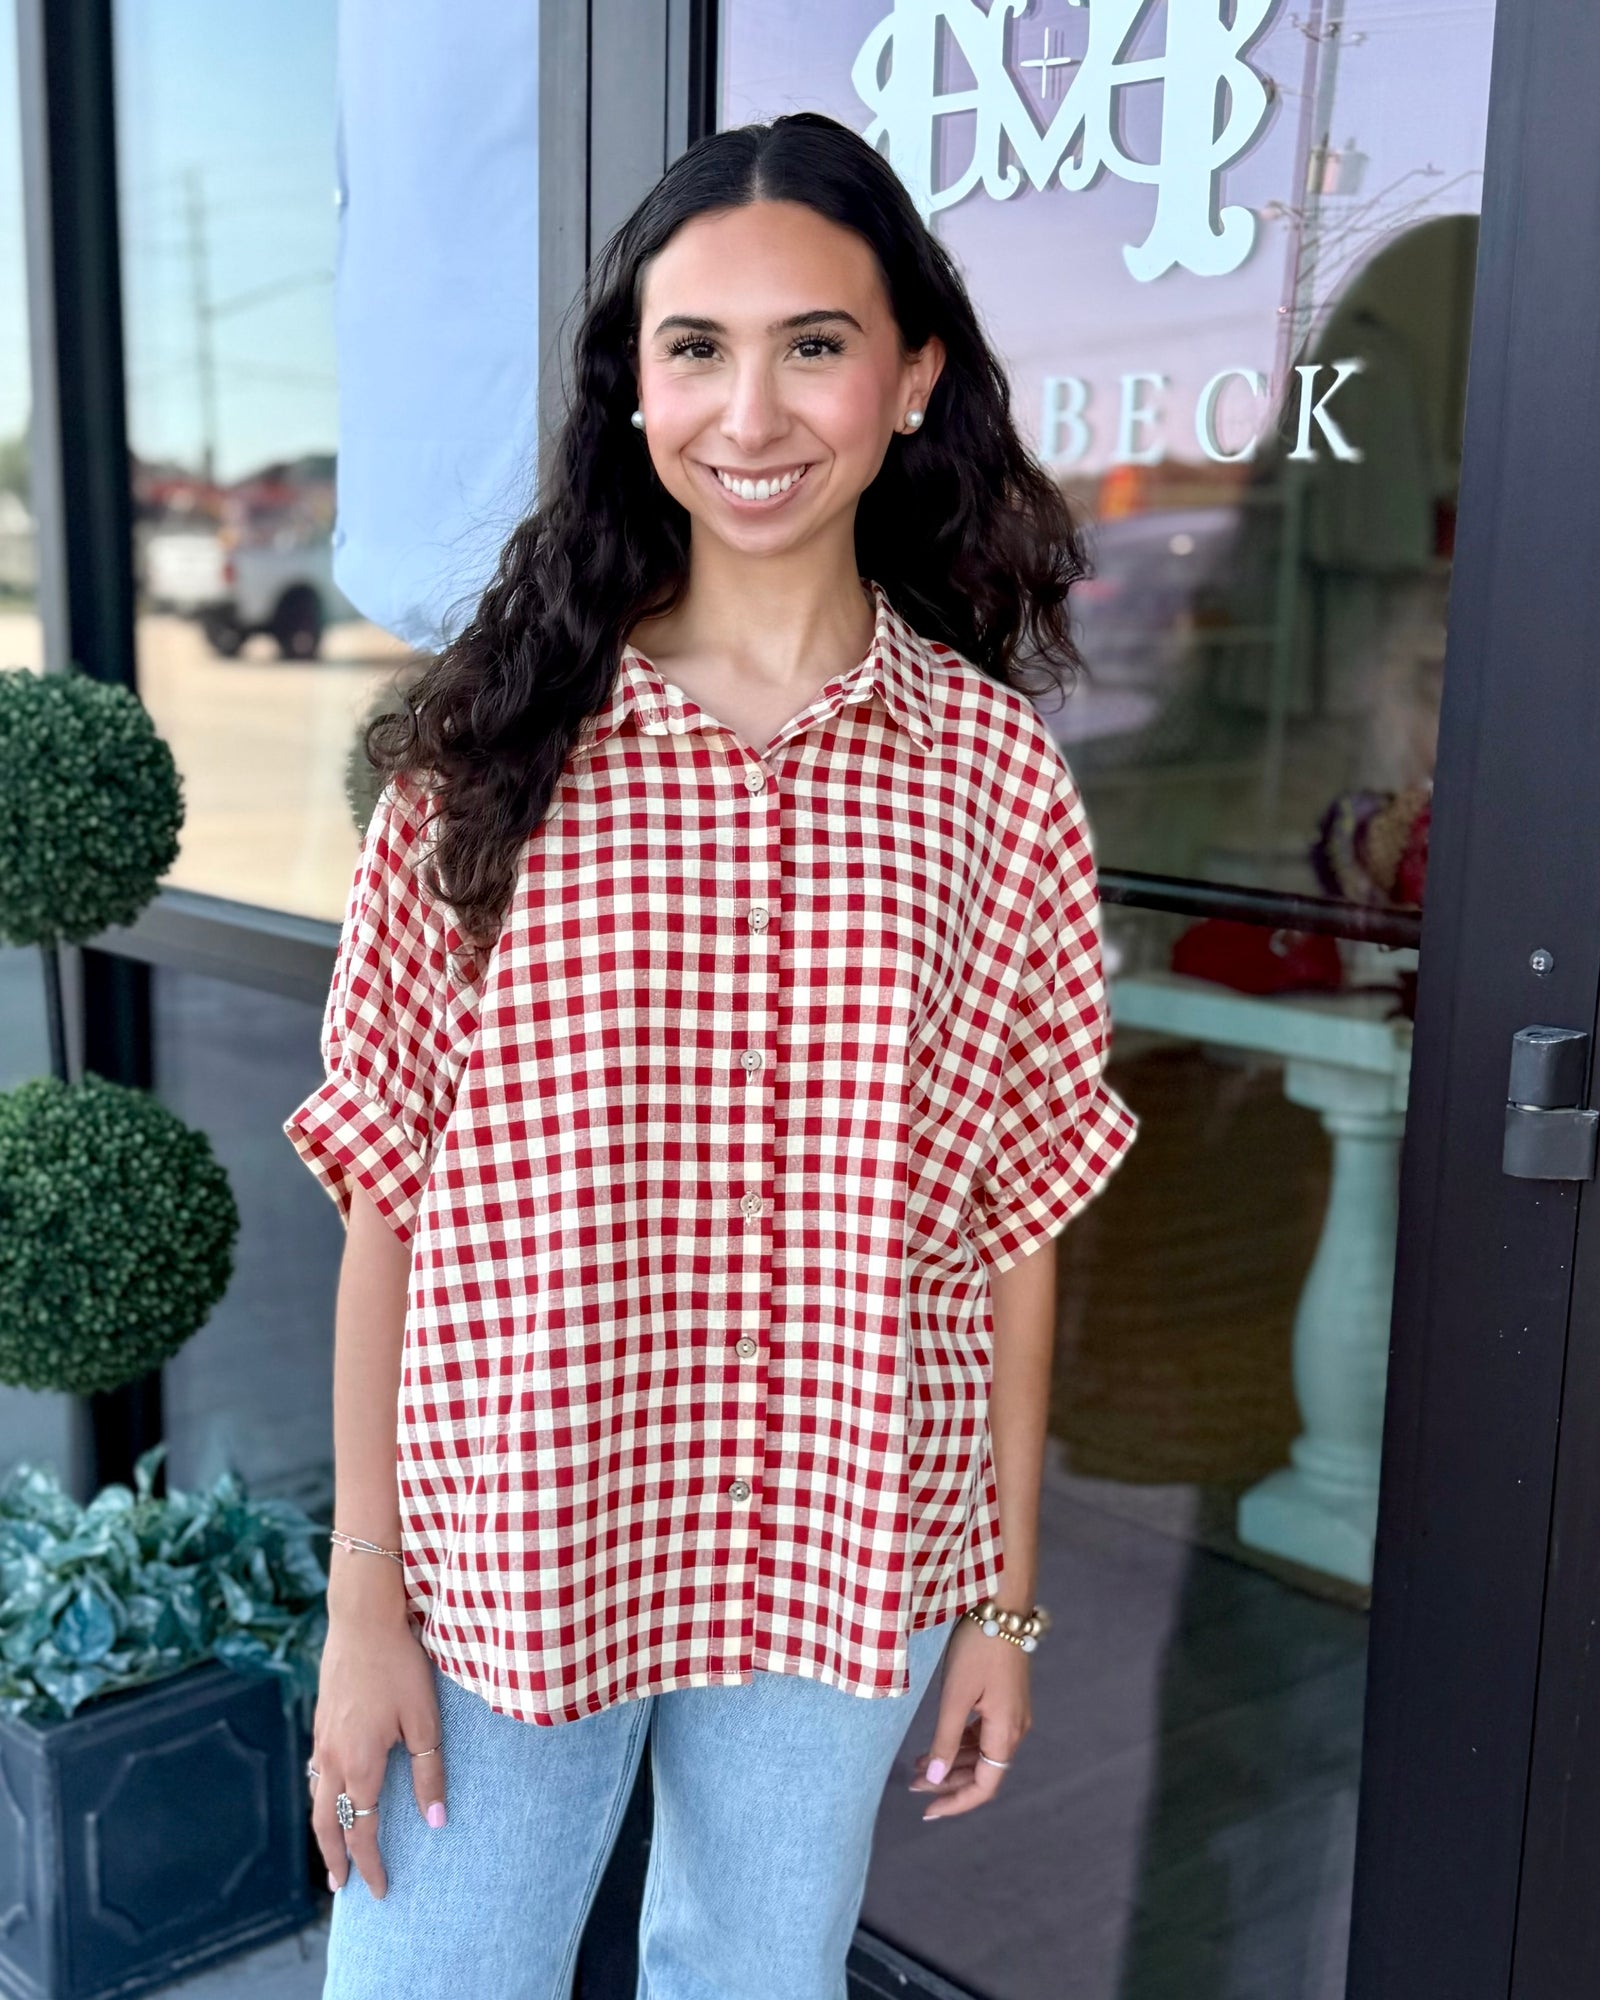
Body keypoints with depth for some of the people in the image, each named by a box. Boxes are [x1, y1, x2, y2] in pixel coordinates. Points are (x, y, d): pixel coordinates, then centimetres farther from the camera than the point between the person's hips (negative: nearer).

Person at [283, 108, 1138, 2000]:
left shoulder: (993, 766, -5)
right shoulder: (488, 745, -8)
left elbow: (1014, 1215, 0)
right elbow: (388, 1191, -5)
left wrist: (1006, 1604, 4)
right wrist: (362, 1602, -4)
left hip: (847, 1560, 1)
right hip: (507, 1543, -1)